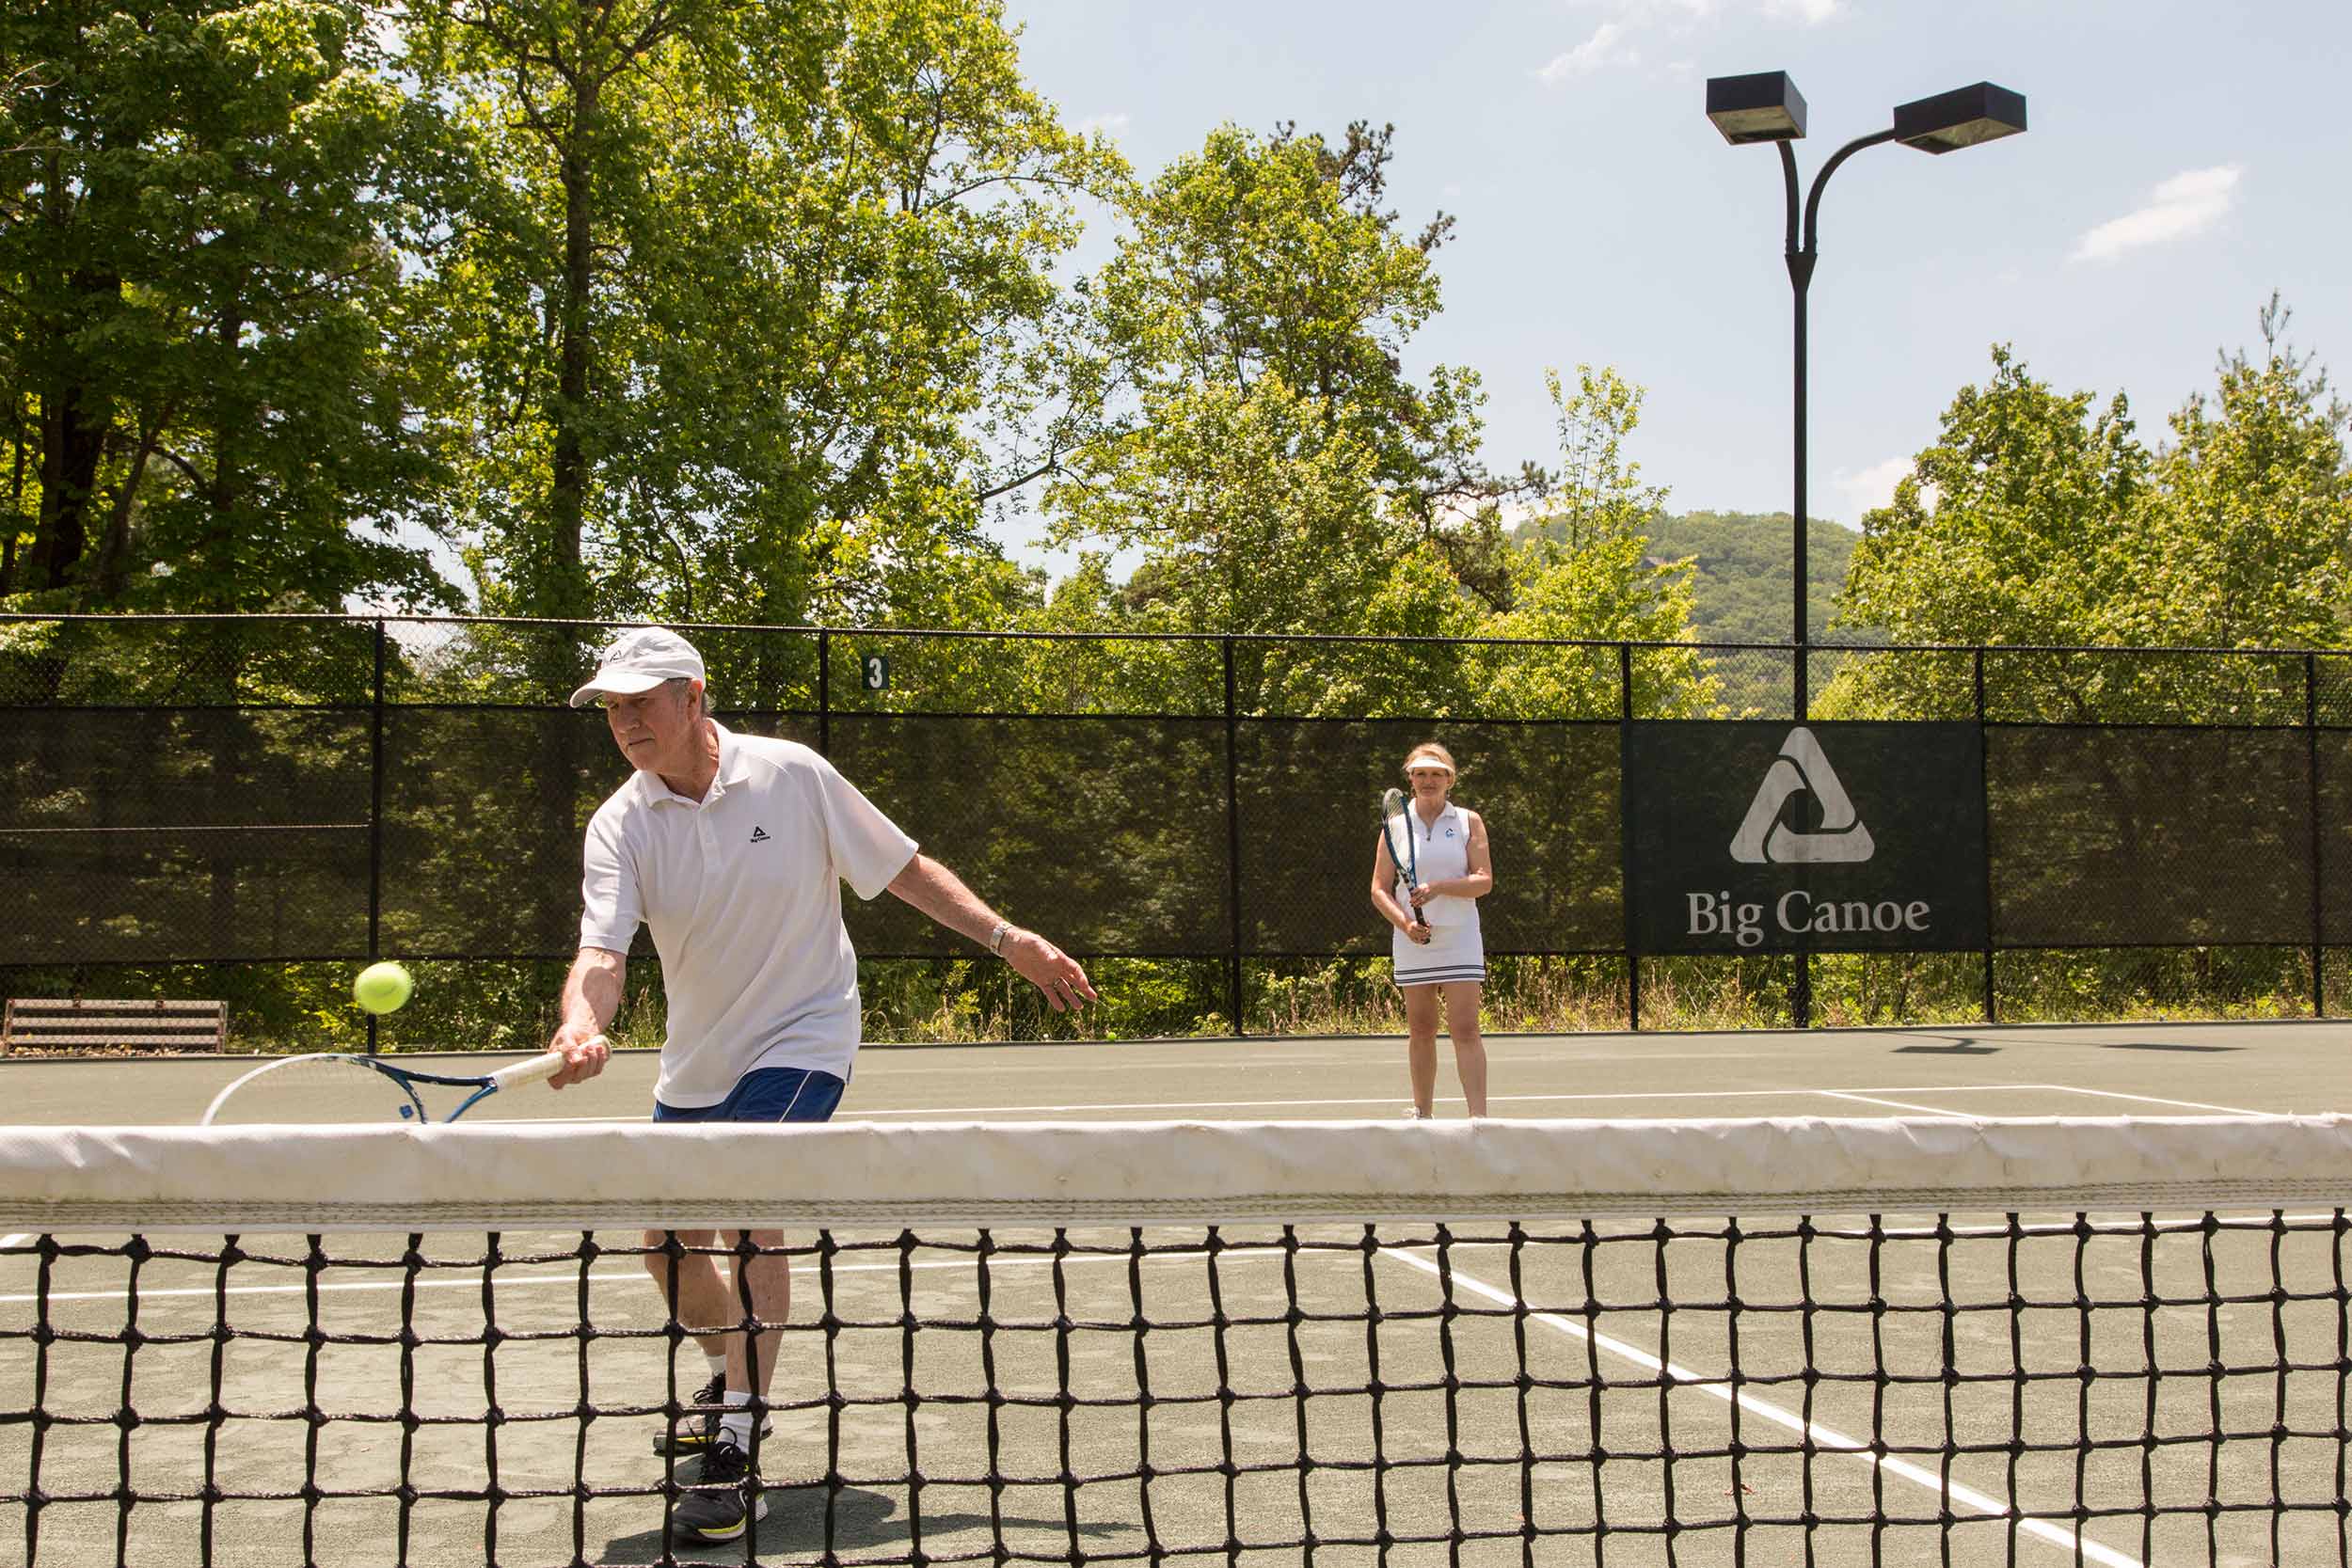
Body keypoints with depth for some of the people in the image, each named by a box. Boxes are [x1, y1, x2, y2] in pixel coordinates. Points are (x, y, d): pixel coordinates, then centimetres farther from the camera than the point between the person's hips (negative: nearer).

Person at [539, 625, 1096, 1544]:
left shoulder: (793, 776, -13)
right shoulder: (620, 826, -8)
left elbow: (904, 870, -3)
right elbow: (603, 951, -21)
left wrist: (1009, 940, -7)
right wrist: (582, 1023, -44)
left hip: (801, 1038, -4)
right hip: (696, 1065, 5)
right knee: (670, 1243, 11)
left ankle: (736, 1455, -18)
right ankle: (734, 1382, 42)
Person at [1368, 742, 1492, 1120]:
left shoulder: (1469, 821, 4)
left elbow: (1484, 880, -5)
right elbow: (1380, 889, 4)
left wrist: (1438, 887, -20)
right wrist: (1406, 923, -14)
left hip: (1459, 938, -2)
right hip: (1412, 943, 2)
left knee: (1465, 1029, -10)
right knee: (1420, 1031, 8)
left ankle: (1479, 1116, -13)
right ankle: (1421, 1113, 20)